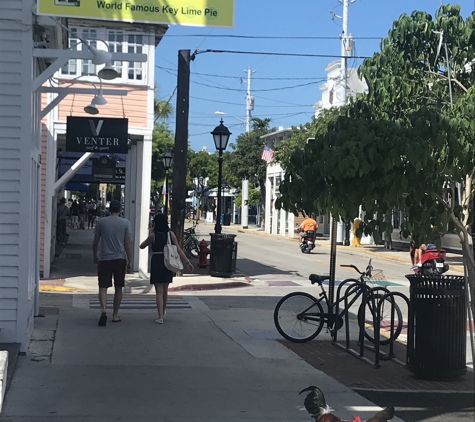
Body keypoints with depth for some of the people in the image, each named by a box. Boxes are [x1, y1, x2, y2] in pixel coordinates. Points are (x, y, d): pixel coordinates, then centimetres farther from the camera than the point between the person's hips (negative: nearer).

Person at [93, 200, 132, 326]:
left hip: (104, 259, -1)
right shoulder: (125, 222, -1)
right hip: (120, 259, 1)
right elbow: (128, 243, -4)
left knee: (103, 287, -2)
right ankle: (115, 315, 18)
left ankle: (103, 310, -25)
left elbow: (95, 242, 6)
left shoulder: (101, 222, 1)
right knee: (118, 288, 12)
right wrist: (129, 260, 3)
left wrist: (95, 256, 21)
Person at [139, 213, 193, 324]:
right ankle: (163, 312, 37)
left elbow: (142, 246, 5)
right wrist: (187, 262, 2)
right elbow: (179, 250, -2)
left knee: (159, 291, -1)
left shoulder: (153, 235, -8)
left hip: (156, 264, -4)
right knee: (165, 290, 20)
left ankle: (160, 317, -9)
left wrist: (149, 242, 24)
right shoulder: (171, 234, 0)